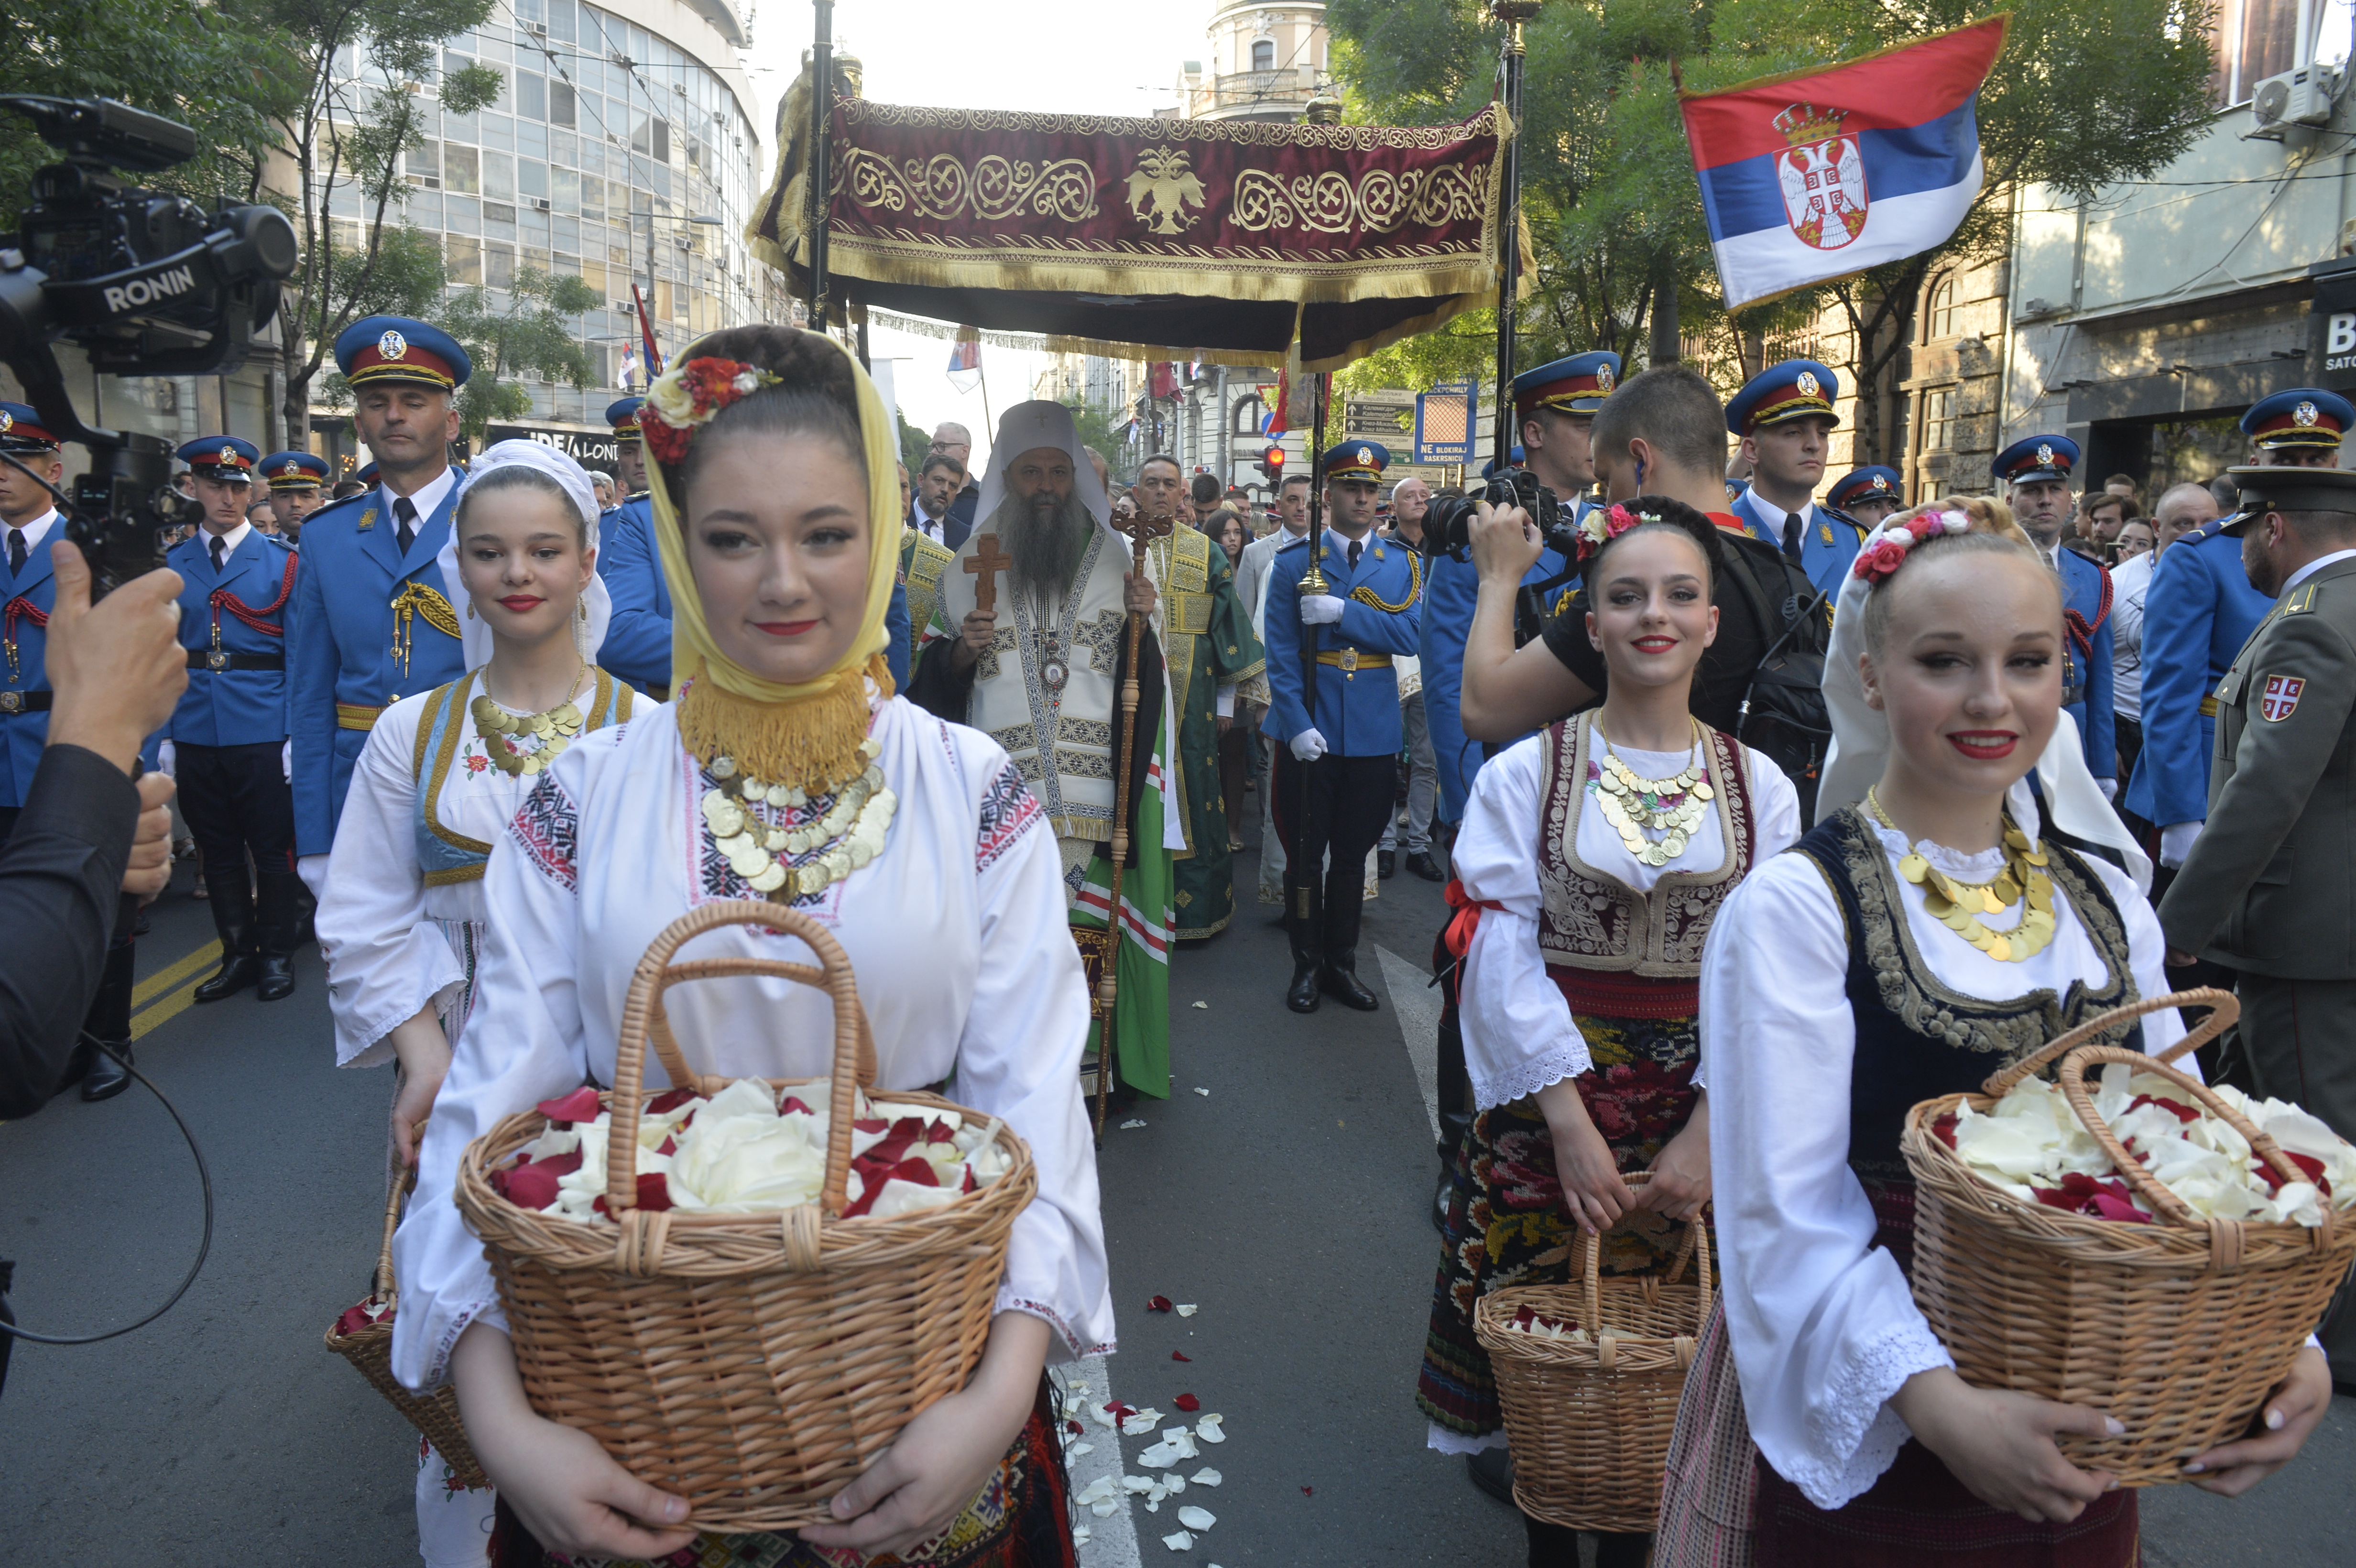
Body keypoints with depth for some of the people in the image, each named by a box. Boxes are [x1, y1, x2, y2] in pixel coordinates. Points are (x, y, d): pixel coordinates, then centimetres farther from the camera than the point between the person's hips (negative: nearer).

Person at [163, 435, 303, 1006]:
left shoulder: (283, 563, 1)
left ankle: (278, 954, 18)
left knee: (273, 848, 4)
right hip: (196, 737, 3)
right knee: (217, 850, 10)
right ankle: (239, 954, 23)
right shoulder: (170, 568, 8)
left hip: (264, 735, -3)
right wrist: (162, 735, 1)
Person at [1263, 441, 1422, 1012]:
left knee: (1352, 857, 12)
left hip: (1373, 736, 2)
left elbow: (1410, 635, -8)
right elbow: (1281, 654, -5)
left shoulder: (1404, 564, 7)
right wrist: (1297, 725, -16)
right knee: (1305, 855, 5)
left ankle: (1341, 964, 25)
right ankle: (1307, 964, 19)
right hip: (1309, 734, -2)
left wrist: (1342, 612, -19)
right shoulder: (1293, 563, 0)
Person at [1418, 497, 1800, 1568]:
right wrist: (1572, 1123, -15)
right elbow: (1504, 959, -8)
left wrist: (1709, 1128, -13)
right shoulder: (1524, 775, -3)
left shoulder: (1761, 787, 2)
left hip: (1702, 1112, 1)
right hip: (1548, 1097, -1)